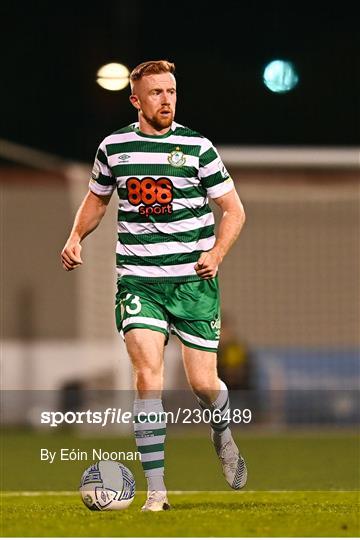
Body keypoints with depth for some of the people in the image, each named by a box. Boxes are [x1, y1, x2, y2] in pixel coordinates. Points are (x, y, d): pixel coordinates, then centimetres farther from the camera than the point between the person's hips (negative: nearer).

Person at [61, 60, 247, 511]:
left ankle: (223, 436, 37)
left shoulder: (197, 147, -1)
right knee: (148, 373, -16)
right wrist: (76, 238, 5)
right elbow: (96, 198, 22)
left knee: (203, 383, -1)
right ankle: (156, 491, -12)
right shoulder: (113, 147, 5)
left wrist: (216, 253, -14)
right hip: (138, 282, 1)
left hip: (193, 281, -1)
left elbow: (233, 209, 3)